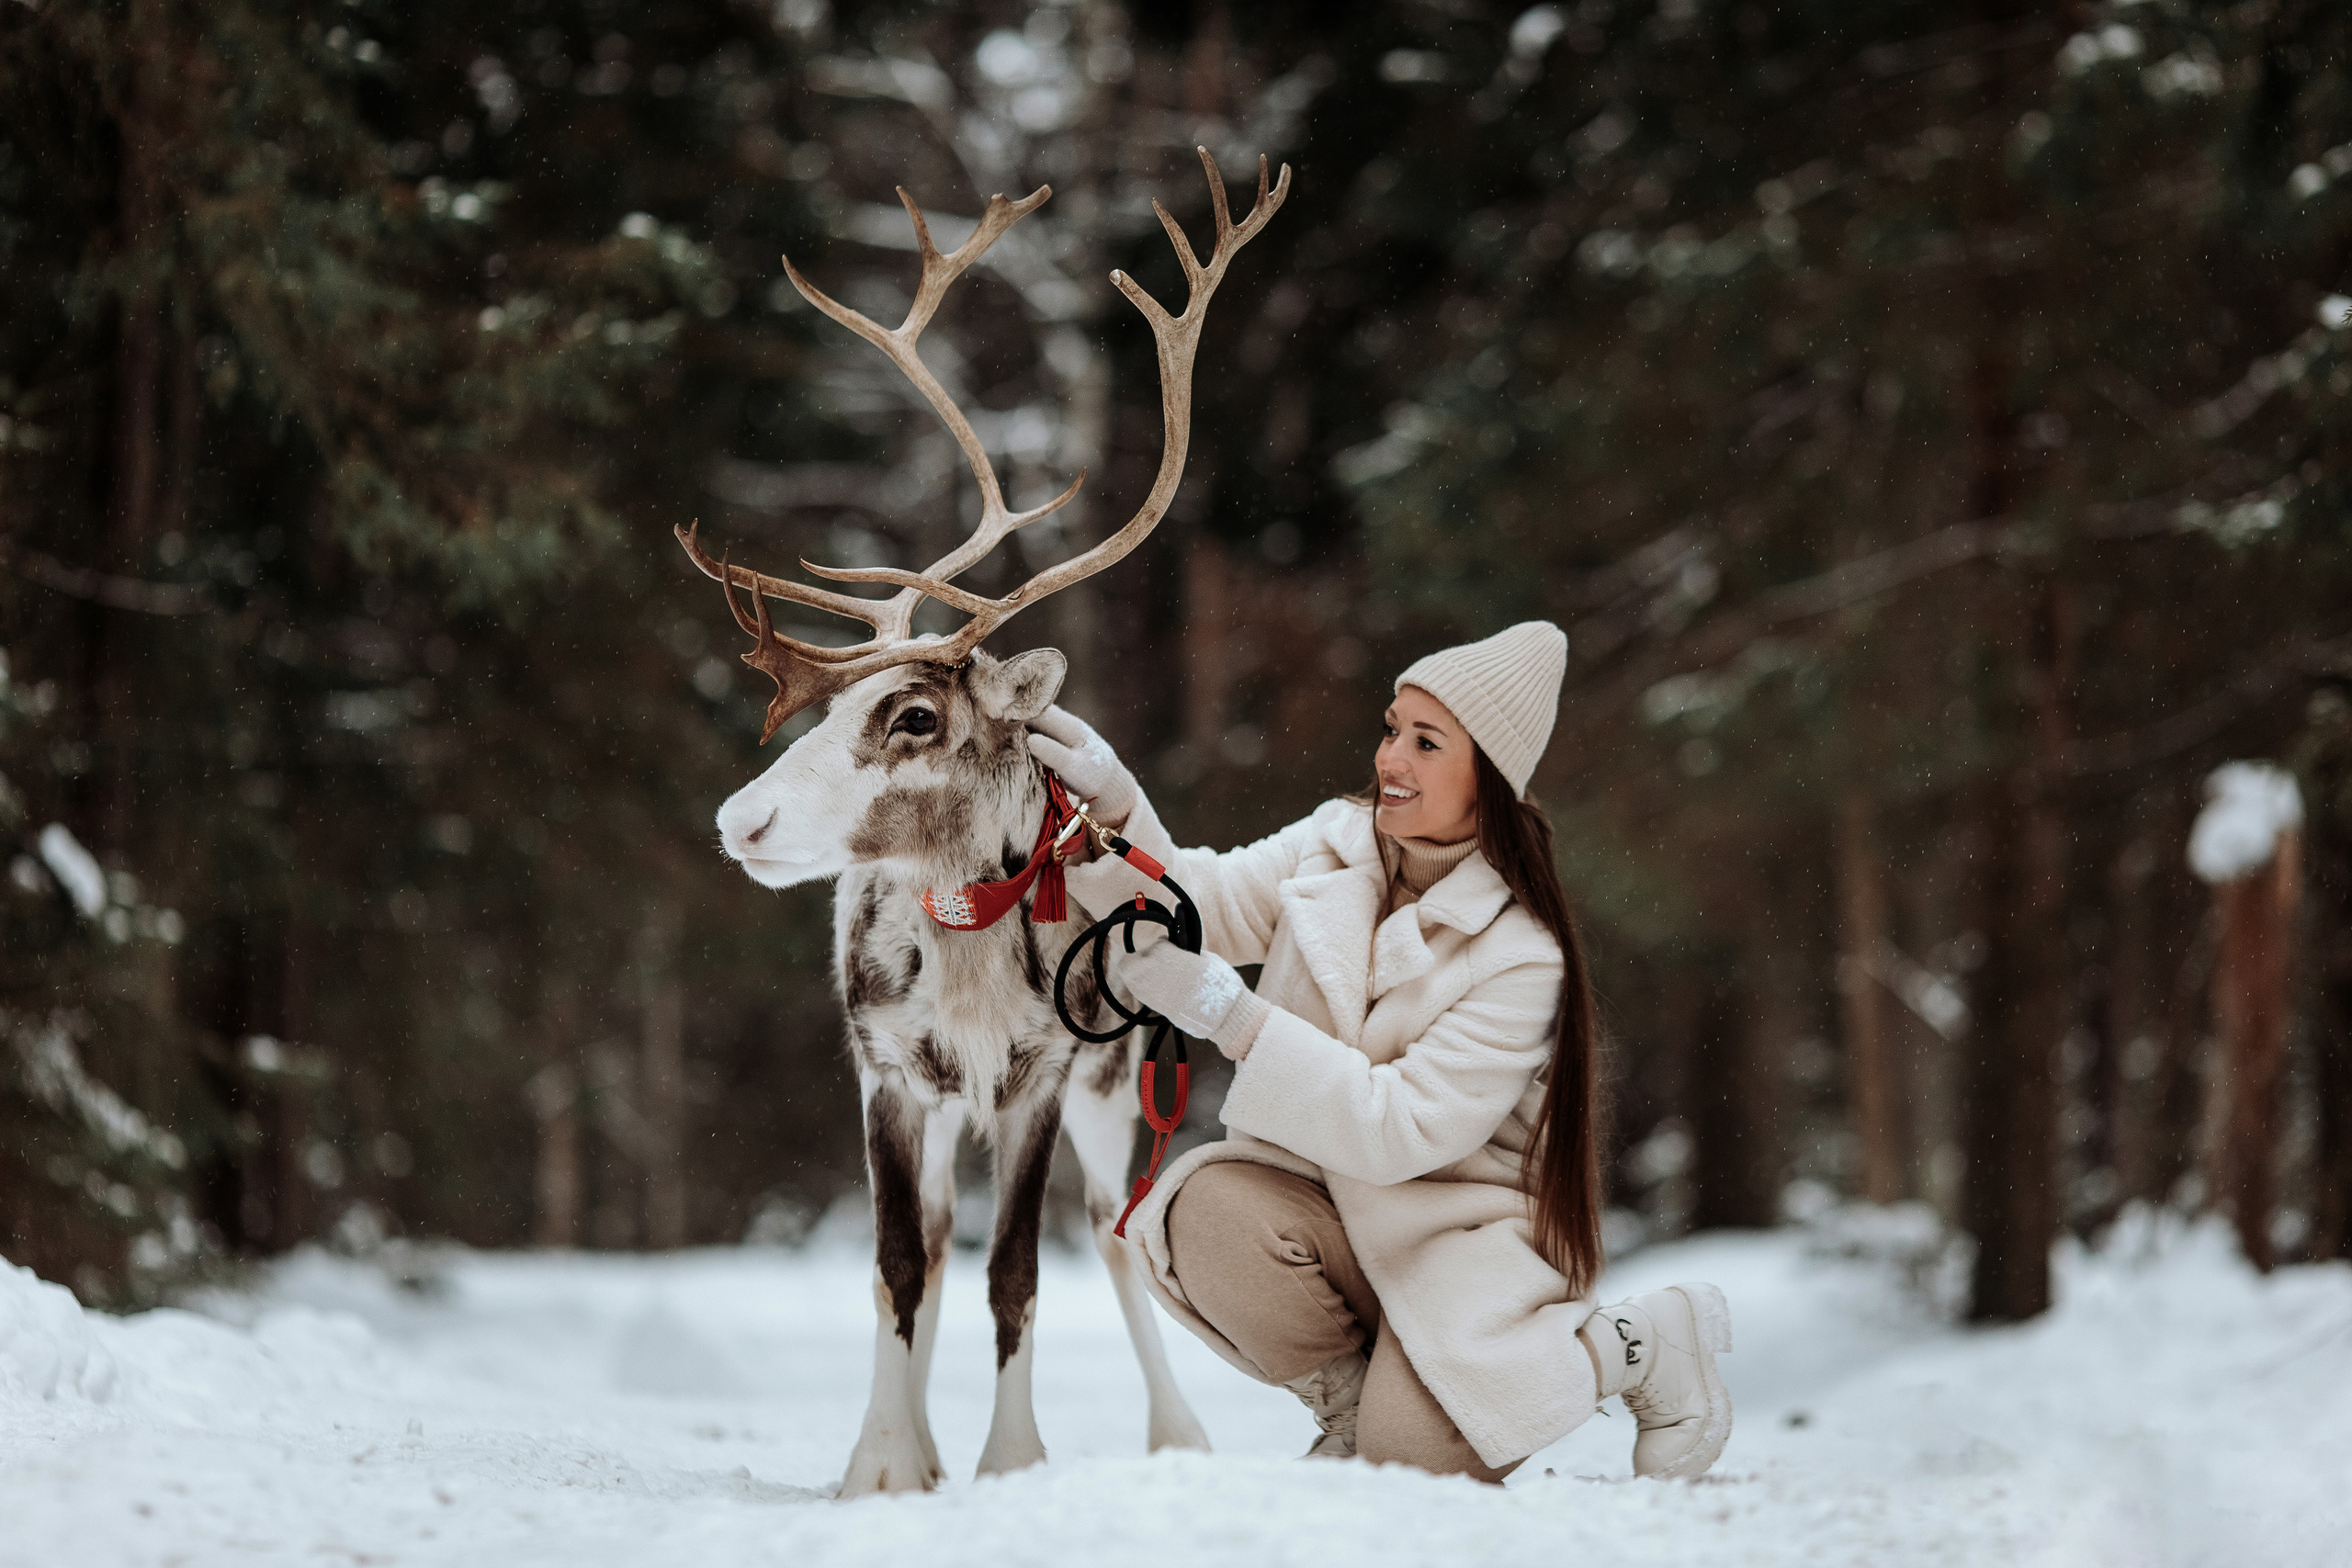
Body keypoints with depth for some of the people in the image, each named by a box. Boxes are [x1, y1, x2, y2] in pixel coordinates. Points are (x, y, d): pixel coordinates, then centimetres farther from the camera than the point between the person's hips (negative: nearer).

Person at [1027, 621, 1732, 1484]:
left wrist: (1228, 1012, -32)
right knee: (1208, 1207, -27)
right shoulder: (1334, 845, -1)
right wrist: (1114, 805, -30)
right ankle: (1348, 1399, -1)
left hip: (1464, 1225, -5)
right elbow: (1206, 902, -11)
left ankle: (1637, 1349, 2)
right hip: (1329, 1202, 5)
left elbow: (1401, 1127, -26)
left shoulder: (1521, 956, -19)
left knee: (1409, 1448, -26)